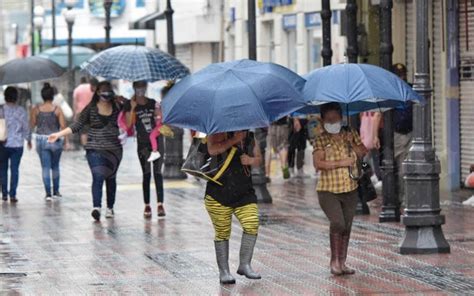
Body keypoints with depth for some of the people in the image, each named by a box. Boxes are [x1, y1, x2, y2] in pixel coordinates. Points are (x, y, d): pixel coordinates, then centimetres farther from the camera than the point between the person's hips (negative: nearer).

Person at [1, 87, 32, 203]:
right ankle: (12, 195, -4)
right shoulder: (21, 111, -4)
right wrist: (29, 140, 16)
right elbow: (26, 127, 0)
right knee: (14, 169, 1)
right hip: (17, 144, 0)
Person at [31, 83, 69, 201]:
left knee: (45, 167, 3)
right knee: (55, 166, 18)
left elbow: (32, 125, -1)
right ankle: (56, 191, 25)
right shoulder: (57, 109, -7)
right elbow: (63, 126, -8)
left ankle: (48, 193, -4)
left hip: (41, 139, 0)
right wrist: (66, 140, 1)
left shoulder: (36, 109, -4)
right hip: (55, 140, 0)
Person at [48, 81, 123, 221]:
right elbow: (77, 125, 2)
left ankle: (110, 207, 25)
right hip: (95, 149, -3)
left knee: (111, 178, 12)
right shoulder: (91, 109, 0)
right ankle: (96, 207, -26)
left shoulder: (116, 107, 6)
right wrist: (59, 134, -3)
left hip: (114, 149, 3)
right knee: (98, 177, -17)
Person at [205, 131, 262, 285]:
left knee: (252, 225, -11)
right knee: (222, 232, 0)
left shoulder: (250, 138, 9)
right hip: (219, 194, -4)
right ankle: (223, 271, 10)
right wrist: (234, 140, -27)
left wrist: (251, 160, -6)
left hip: (244, 194, 4)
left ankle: (245, 265, 1)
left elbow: (258, 159, 18)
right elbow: (213, 150, -27)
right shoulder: (220, 132, -8)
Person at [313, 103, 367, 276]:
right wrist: (341, 163, -18)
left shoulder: (350, 135, 7)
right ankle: (334, 261, -7)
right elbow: (317, 163, -15)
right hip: (328, 190, -4)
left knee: (346, 227, 9)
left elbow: (364, 152, 2)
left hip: (350, 189, 4)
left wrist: (351, 144, -14)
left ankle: (342, 263, 20)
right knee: (337, 223, -20)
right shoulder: (321, 140, -5)